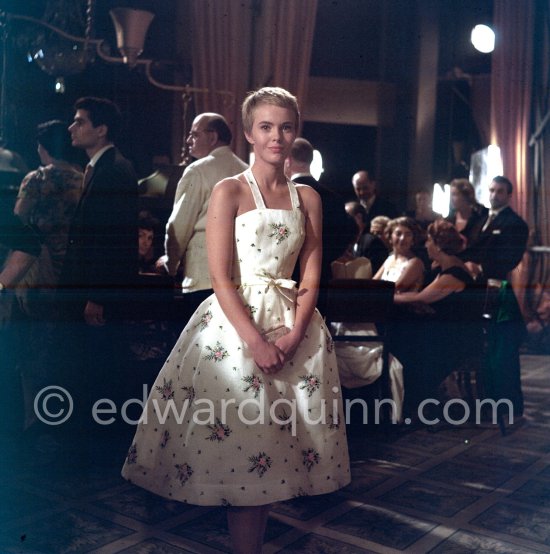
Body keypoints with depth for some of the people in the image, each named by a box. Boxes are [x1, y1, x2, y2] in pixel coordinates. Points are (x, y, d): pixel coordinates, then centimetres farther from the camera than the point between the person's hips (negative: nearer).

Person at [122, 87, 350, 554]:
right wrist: (255, 340, -17)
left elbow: (312, 274, 7)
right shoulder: (229, 191, -1)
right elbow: (221, 276, -8)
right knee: (237, 436, -3)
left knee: (274, 447, 7)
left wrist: (295, 334, -8)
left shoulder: (307, 197, 10)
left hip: (292, 324, 4)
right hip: (235, 318, -4)